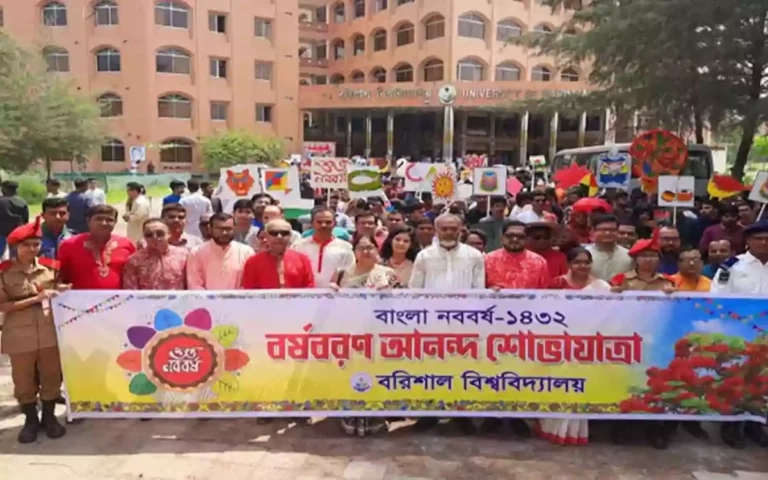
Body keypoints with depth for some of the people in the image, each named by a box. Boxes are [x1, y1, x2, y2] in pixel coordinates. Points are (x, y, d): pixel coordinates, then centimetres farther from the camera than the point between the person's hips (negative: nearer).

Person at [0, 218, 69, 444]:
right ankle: (31, 419, 28)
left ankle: (49, 417, 28)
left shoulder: (50, 267, 2)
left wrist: (61, 292, -6)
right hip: (19, 336, -2)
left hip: (50, 332, 2)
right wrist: (35, 299, -18)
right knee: (23, 380, 10)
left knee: (51, 376, 11)